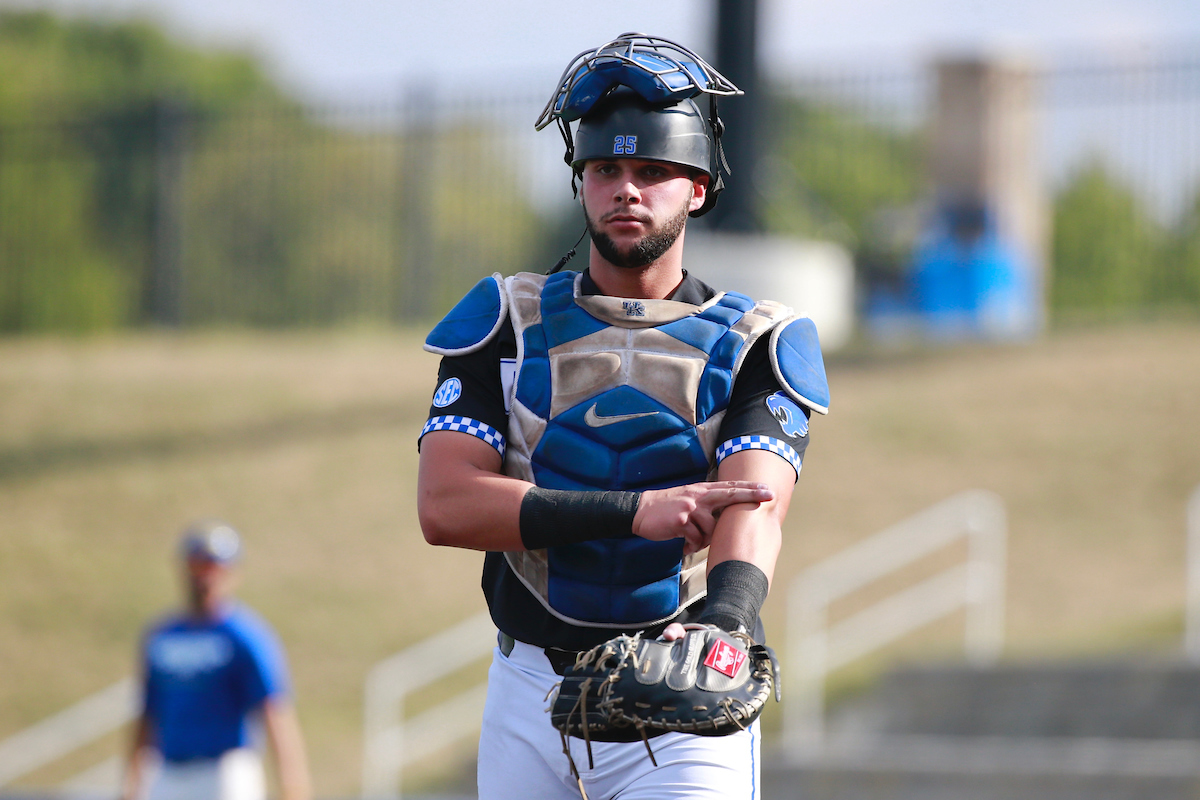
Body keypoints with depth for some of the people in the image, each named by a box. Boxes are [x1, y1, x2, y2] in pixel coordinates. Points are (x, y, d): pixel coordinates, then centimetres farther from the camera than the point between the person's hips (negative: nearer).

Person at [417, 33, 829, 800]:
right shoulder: (509, 322, 6)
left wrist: (720, 624, -38)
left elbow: (753, 505, -16)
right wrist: (634, 511, -19)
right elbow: (445, 505, -7)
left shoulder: (752, 346, 2)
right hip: (530, 697, 2)